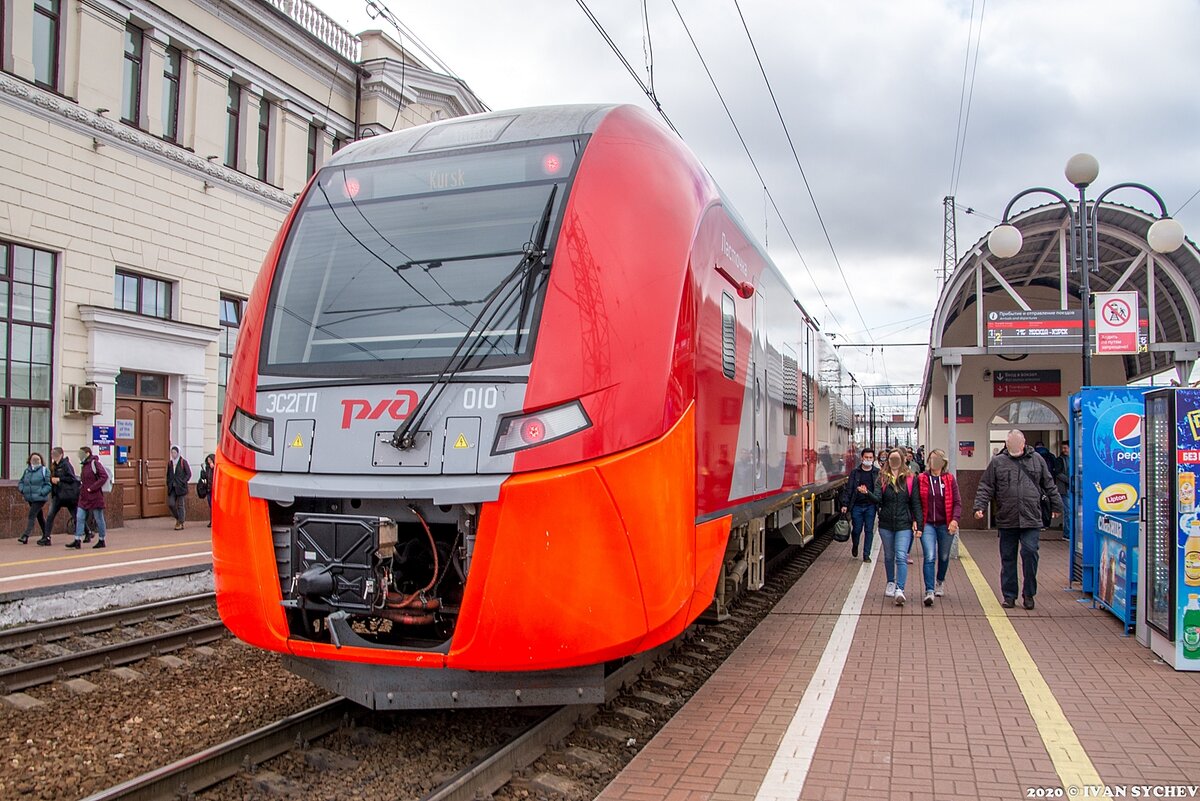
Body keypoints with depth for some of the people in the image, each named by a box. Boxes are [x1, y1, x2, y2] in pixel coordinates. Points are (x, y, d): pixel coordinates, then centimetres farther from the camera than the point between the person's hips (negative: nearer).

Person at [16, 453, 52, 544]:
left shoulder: (44, 470, -5)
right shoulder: (27, 471, 11)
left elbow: (49, 485, -8)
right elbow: (21, 482, 20)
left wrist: (41, 493, -18)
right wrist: (22, 490, 1)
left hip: (39, 498, -6)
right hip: (30, 498, 6)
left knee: (31, 515, -14)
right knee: (39, 516, 15)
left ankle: (25, 536, -16)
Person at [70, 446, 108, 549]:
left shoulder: (95, 463, -11)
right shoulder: (83, 465, 13)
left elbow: (104, 476, -19)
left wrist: (92, 488, -19)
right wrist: (81, 486, 5)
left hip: (95, 497, -8)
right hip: (84, 497, 8)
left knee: (99, 519, 3)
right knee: (79, 518, 1)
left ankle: (101, 541, 13)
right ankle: (77, 540, 4)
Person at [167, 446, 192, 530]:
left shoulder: (183, 462, -3)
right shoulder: (170, 463, 11)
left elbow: (189, 474, -4)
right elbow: (168, 475, 21)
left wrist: (183, 482, -13)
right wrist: (168, 483, 5)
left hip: (181, 487, -5)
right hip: (172, 488, 5)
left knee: (181, 505, -3)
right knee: (170, 503, -4)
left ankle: (180, 523, 3)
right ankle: (178, 518, 17)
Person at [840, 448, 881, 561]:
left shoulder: (878, 473, 3)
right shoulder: (855, 472, 3)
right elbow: (848, 488, 2)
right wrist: (845, 504, -2)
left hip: (870, 506, 0)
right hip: (857, 506, 0)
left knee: (869, 530, 1)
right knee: (856, 529, 4)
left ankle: (866, 554, 11)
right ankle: (855, 546, 34)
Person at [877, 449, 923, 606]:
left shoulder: (910, 479, -1)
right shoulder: (882, 478, 2)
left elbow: (915, 502, 0)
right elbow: (878, 499, -6)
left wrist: (917, 521, -7)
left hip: (904, 524, -2)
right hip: (886, 523, 3)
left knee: (901, 557, -14)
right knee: (889, 556, 17)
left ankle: (899, 589, -20)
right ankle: (891, 583, 36)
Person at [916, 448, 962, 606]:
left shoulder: (950, 479, 1)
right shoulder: (921, 479, 0)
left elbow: (957, 502, -1)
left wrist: (955, 519, -15)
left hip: (945, 525, 2)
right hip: (928, 524, -2)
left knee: (944, 556, 17)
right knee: (929, 557, -14)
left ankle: (940, 581, 42)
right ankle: (929, 591, -15)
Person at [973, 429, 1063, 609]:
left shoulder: (1036, 459, 8)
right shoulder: (997, 462, 4)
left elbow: (1049, 485, 16)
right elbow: (986, 487, 3)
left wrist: (1056, 505, 18)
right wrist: (979, 506, -8)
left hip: (1031, 519, 0)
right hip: (1006, 520, 0)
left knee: (1030, 553, -8)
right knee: (1008, 559, 7)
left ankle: (1029, 594, 8)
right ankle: (1009, 596, 17)